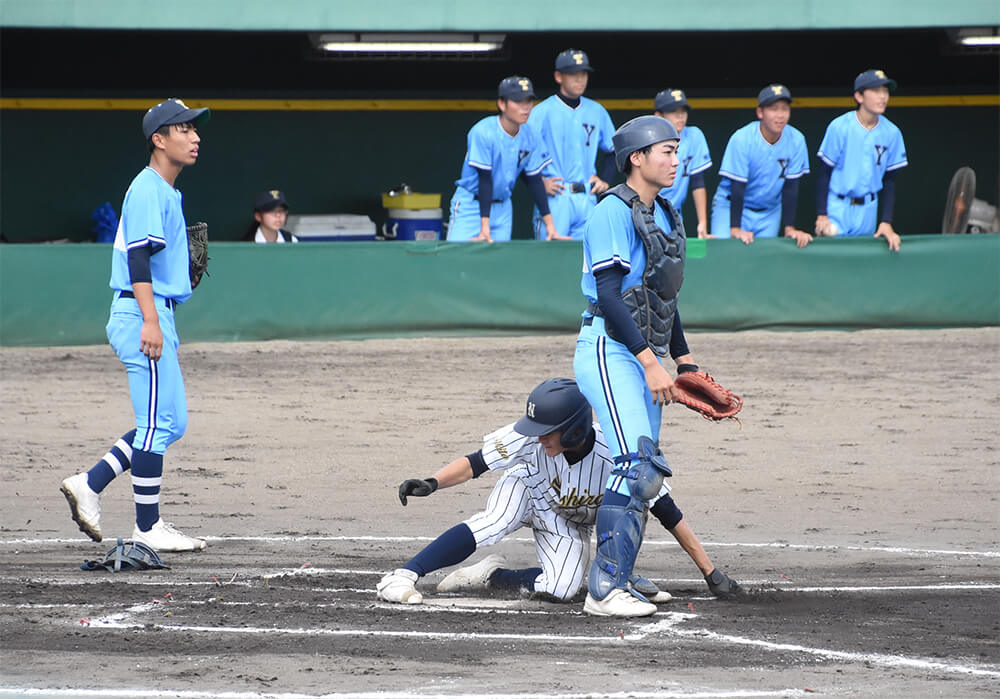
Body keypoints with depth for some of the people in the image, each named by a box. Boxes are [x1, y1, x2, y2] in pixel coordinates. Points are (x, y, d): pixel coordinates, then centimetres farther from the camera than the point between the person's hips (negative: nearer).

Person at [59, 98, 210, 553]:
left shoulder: (166, 192, 19)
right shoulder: (147, 188, -11)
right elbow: (138, 257, -21)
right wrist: (151, 321, -29)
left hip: (156, 318, 10)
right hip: (142, 312, -10)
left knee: (170, 422, 11)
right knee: (159, 422, -7)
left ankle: (89, 485, 12)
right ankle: (147, 528, -3)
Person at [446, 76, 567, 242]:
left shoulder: (530, 136, -6)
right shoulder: (483, 133, -21)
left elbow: (535, 181, -1)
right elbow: (485, 180, -24)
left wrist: (550, 225, -5)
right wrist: (484, 228, -27)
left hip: (502, 208, 5)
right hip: (471, 203, -5)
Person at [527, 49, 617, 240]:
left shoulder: (597, 111, 14)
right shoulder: (542, 112, -3)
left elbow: (614, 150, 24)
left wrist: (604, 179, 11)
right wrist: (540, 182, -14)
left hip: (587, 198, 5)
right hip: (555, 196, -5)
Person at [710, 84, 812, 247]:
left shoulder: (796, 140, -13)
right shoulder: (742, 139, -22)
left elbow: (790, 187, -8)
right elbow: (737, 187, -22)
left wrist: (789, 228, -13)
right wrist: (735, 229, -27)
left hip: (769, 212, 3)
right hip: (730, 207, -3)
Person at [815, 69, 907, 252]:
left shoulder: (892, 133, -2)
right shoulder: (840, 127, -12)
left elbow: (890, 182, 4)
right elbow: (824, 173, -7)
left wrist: (886, 223, -3)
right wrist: (821, 215, -12)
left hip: (867, 210, 3)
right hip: (837, 207, -3)